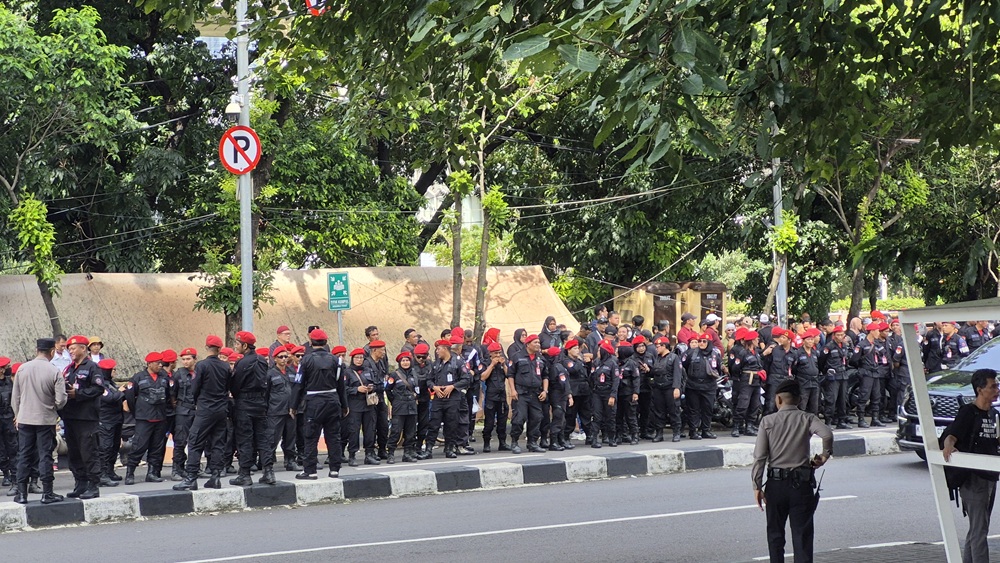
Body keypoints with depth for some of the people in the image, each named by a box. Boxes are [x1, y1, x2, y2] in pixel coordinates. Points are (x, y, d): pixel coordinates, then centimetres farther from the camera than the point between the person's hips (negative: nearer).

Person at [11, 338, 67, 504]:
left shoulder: (22, 369, -2)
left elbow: (15, 397, 4)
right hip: (46, 420, -3)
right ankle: (47, 493, 5)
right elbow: (61, 400, -12)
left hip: (25, 420, 3)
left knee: (24, 456, 9)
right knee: (45, 455, 3)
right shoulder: (54, 372, -12)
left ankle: (21, 493, 11)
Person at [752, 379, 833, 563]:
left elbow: (759, 457, -6)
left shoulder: (768, 421, -1)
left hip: (776, 483, 0)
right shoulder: (807, 419, -2)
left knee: (775, 533, 13)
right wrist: (825, 454, -4)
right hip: (802, 483, 0)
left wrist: (757, 486, -1)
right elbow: (827, 434, -22)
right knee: (802, 534, 2)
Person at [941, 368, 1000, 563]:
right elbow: (952, 434, -23)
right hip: (973, 477, -8)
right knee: (979, 529, -11)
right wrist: (949, 445, -42)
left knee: (977, 529, 14)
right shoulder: (968, 411, -10)